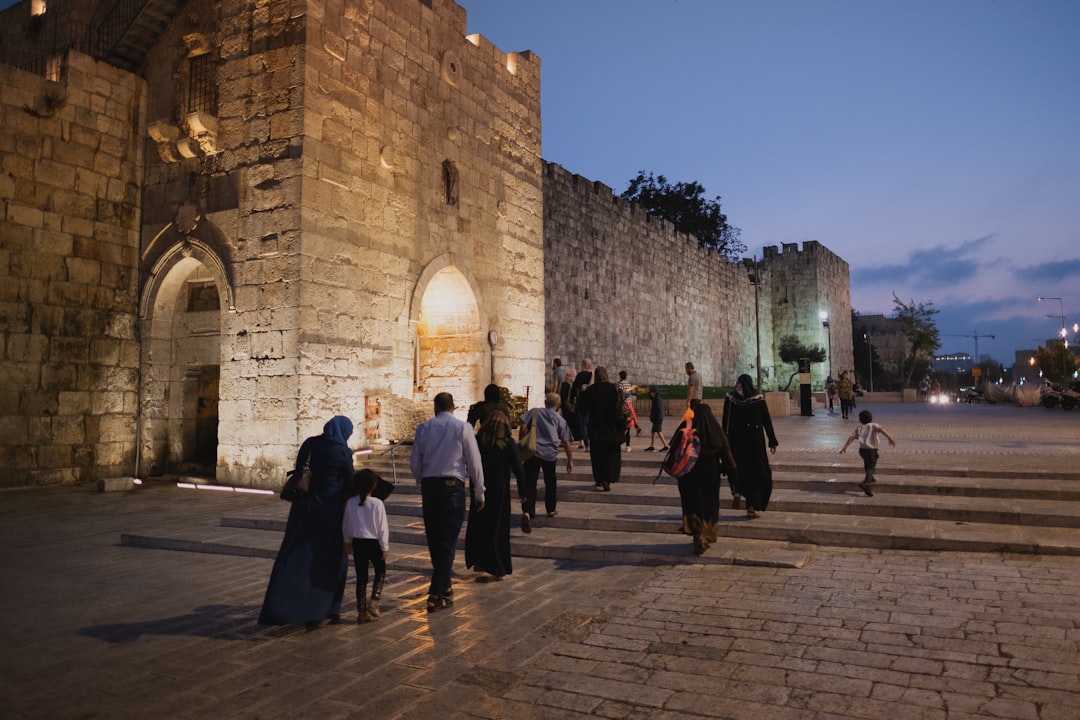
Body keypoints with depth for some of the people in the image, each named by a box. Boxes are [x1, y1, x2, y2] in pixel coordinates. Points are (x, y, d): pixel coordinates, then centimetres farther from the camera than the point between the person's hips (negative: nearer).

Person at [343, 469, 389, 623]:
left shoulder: (350, 502, -3)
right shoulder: (377, 503, -15)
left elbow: (345, 525, 7)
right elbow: (382, 527, -11)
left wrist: (348, 542, 22)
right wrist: (385, 547, -1)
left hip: (357, 543, 3)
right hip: (374, 543, -3)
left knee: (361, 577, 10)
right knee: (380, 573, 15)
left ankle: (361, 611, 12)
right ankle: (374, 603, 0)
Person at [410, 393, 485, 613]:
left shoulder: (423, 428, 4)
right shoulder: (463, 428, -5)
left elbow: (414, 462, 8)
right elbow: (474, 462, -4)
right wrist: (479, 492, 4)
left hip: (428, 486, 4)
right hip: (453, 487, -3)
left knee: (434, 539, 15)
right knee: (448, 541, 1)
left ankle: (443, 586, 29)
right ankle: (436, 595, -2)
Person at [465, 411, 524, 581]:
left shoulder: (477, 440, -1)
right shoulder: (508, 443, -7)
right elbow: (518, 469, -8)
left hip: (480, 491, 2)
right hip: (500, 491, -2)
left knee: (477, 527, 17)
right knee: (498, 529, 6)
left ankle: (479, 562, 24)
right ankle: (498, 569, 8)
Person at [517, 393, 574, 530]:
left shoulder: (534, 412, 11)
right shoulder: (560, 419, 11)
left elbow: (523, 427, -2)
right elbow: (566, 442, 7)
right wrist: (570, 460, 14)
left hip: (532, 451, 0)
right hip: (550, 454, 1)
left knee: (529, 483, -5)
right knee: (550, 482, 23)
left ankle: (527, 511, -25)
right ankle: (551, 510, 36)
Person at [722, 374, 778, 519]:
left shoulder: (730, 399, -2)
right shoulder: (759, 399, -4)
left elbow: (726, 422, -1)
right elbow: (767, 421, -2)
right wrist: (772, 441, 4)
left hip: (735, 439, 1)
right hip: (755, 438, -1)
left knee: (736, 466, 23)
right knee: (756, 470, 8)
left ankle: (736, 491, -2)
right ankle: (753, 507, 5)